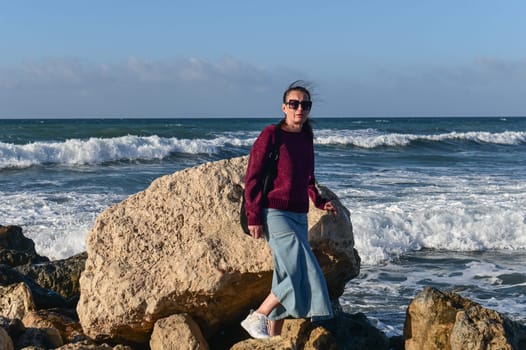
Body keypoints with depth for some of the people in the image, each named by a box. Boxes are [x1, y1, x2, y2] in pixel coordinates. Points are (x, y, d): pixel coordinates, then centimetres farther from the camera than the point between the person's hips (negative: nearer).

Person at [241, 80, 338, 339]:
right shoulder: (271, 135, -8)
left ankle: (274, 337, 16)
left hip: (299, 216, 7)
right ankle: (257, 318, -2)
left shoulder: (306, 138, 12)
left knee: (287, 277, 8)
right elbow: (252, 177, -9)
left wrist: (320, 202, 8)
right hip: (275, 214, -7)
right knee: (304, 273, -15)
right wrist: (254, 217, -14)